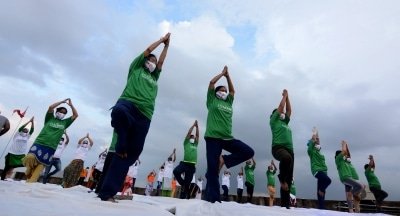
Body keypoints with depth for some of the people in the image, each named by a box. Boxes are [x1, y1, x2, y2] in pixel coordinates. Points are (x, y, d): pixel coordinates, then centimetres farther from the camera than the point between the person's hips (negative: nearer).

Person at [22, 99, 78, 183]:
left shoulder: (64, 123, 17)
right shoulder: (50, 119, 12)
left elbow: (75, 115, 13)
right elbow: (50, 107, -2)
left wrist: (71, 105, 10)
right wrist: (62, 102, 2)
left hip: (50, 148, 1)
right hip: (39, 143, -1)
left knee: (41, 165, -4)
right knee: (30, 157, -23)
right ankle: (29, 172, 8)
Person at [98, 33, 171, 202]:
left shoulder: (154, 77, 35)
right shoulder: (136, 69, 23)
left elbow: (161, 61, 36)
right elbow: (148, 50, 24)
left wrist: (166, 45, 46)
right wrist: (162, 39, 36)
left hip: (144, 115, 5)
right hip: (128, 103, -4)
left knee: (132, 152, -4)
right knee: (119, 111, -43)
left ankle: (108, 192, 0)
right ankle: (122, 142, -14)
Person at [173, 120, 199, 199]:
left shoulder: (195, 144, 21)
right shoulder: (186, 143, 10)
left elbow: (197, 135, 18)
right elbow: (189, 133, 6)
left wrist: (197, 126, 16)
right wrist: (193, 125, 11)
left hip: (192, 165, 4)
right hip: (185, 163, -3)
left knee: (187, 183, 2)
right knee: (176, 171, -31)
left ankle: (182, 197, 10)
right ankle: (182, 183, -6)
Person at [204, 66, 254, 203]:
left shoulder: (228, 102, 23)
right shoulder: (212, 100, 10)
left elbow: (233, 90, 30)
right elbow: (212, 82, 7)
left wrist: (227, 75, 30)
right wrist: (222, 73, 19)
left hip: (227, 138, 6)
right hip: (213, 137, -5)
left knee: (248, 152, -9)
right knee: (213, 169, -7)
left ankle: (224, 160, 0)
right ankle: (213, 199, 0)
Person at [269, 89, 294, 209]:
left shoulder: (285, 122, 28)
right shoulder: (274, 120, 9)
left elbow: (288, 110, 29)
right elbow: (281, 106, 7)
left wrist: (287, 97, 31)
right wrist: (284, 96, 21)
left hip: (289, 149, 7)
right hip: (278, 147, -7)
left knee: (288, 179, 0)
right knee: (287, 158, -42)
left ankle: (285, 204, 5)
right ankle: (281, 178, -16)